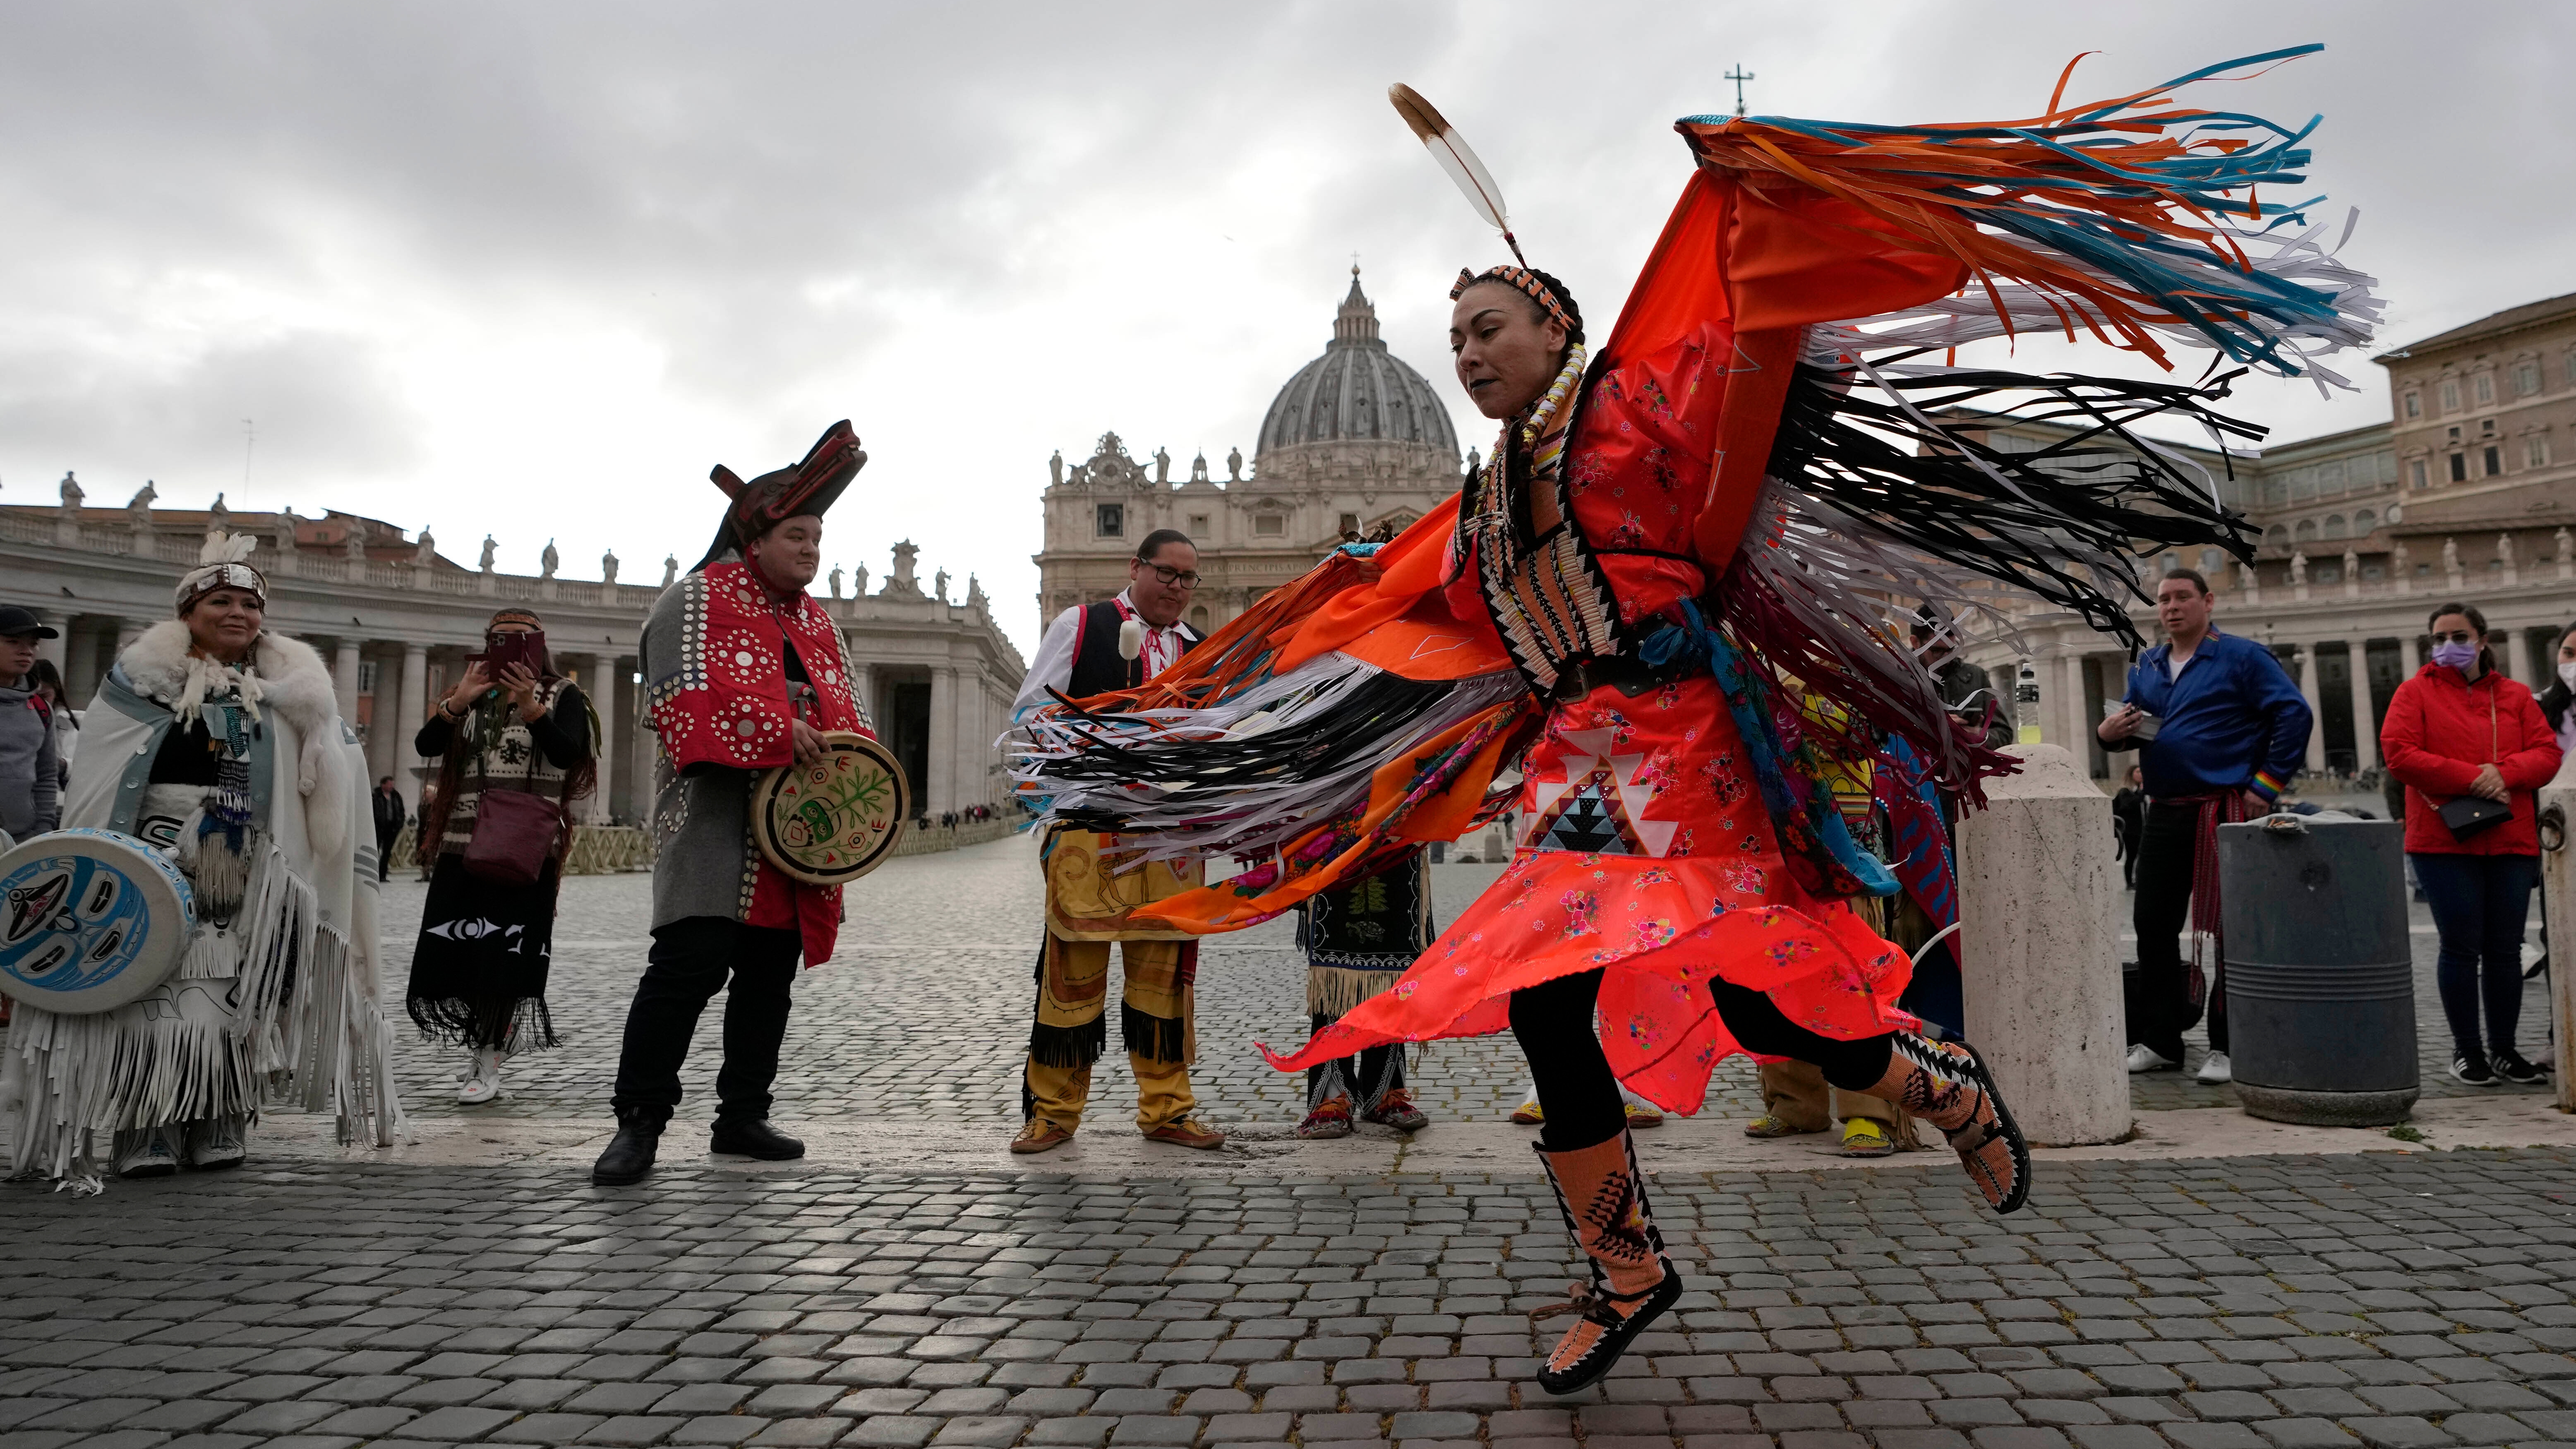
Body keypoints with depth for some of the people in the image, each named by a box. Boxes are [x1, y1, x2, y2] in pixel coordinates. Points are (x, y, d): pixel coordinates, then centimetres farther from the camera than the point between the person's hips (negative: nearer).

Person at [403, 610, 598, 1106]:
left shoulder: (563, 696, 4)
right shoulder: (473, 692, 15)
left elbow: (567, 753, -14)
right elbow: (425, 746, 2)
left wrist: (530, 707, -26)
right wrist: (457, 702, -14)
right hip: (464, 844, 4)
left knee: (507, 956, -5)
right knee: (450, 952, 5)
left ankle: (491, 1064, 4)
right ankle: (479, 1046, 27)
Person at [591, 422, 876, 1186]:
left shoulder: (816, 621, 21)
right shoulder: (699, 599, -1)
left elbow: (846, 714, 21)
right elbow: (686, 698, -14)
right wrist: (777, 732, -21)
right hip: (717, 828, -7)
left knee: (770, 976, 10)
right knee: (690, 964, -13)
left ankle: (743, 1117, 20)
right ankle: (639, 1121, 0)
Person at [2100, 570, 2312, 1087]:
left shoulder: (2242, 657, -2)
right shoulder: (2146, 667, 15)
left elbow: (2295, 715, -8)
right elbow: (2130, 729, 21)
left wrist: (2266, 785, -10)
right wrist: (2110, 732, -4)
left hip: (2227, 812, -6)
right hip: (2164, 813, 6)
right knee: (2153, 924, 6)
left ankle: (2228, 1046, 7)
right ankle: (2159, 1041, 15)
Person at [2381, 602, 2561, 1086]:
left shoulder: (2515, 696, 13)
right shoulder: (2415, 692, 3)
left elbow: (2547, 752, 5)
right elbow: (2398, 752, -9)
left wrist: (2504, 773, -15)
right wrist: (2471, 778, -16)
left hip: (2511, 841, 3)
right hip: (2443, 840, -3)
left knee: (2505, 949, 7)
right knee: (2462, 947, -1)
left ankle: (2504, 1050, 18)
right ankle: (2466, 1049, 10)